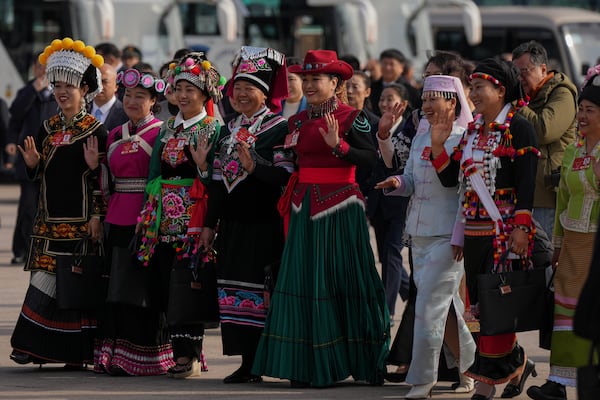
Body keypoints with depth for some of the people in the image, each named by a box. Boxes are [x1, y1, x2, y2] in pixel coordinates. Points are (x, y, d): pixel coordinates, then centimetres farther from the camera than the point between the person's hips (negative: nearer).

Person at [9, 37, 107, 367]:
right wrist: (32, 163, -5)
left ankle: (78, 352, 3)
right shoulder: (47, 129, 11)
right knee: (46, 280, 0)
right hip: (50, 221, 5)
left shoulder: (95, 130, -4)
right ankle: (35, 345, 2)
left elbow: (103, 180, -6)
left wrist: (97, 216, -15)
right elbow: (38, 177, 15)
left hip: (82, 223, -4)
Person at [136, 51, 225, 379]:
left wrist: (203, 166, -23)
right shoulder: (167, 128, 16)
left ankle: (190, 355, -5)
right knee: (167, 282, 2)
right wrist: (150, 213, 13)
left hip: (194, 217, -6)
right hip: (165, 217, 6)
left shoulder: (213, 129, -2)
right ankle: (180, 351, 8)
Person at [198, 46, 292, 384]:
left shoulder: (278, 128, -5)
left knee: (261, 292, -6)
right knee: (235, 291, 5)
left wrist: (254, 166, -29)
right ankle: (248, 363, 9)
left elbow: (287, 176, -14)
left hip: (263, 225, -7)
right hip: (233, 223, 7)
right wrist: (210, 223, 17)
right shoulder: (230, 130, 16)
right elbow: (218, 178, 18)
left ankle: (258, 363, -2)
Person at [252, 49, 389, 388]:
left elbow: (372, 159, -13)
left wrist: (338, 145, -23)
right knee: (304, 281, 3)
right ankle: (307, 364, 7)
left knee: (340, 281, -1)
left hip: (339, 208, -6)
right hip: (305, 207, 6)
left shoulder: (351, 118, -5)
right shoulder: (299, 121, 13)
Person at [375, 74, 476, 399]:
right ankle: (470, 364, 26)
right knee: (445, 305, 12)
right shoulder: (421, 140, 14)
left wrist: (460, 236, -16)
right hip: (419, 233, 7)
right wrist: (397, 183, -4)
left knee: (430, 305, -10)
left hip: (448, 235, -7)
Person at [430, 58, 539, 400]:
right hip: (475, 230, 8)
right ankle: (517, 364, 18)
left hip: (505, 228, -8)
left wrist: (521, 228, -19)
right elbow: (450, 178, 14)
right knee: (480, 302, 6)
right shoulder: (473, 130, 15)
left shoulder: (518, 128, -6)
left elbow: (527, 182, -12)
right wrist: (438, 145, 0)